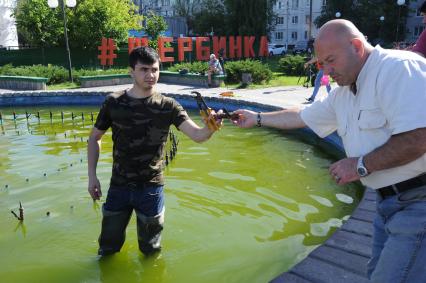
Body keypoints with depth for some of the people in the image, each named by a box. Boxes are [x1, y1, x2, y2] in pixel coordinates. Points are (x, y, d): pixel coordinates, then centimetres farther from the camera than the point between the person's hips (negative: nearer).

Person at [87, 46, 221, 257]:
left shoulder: (167, 106, -9)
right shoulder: (114, 102, -5)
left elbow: (197, 135, -21)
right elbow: (94, 138, 6)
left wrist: (211, 128, -44)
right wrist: (92, 176, -2)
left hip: (151, 187, -1)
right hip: (118, 186, 2)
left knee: (150, 250, 15)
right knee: (108, 248, 18)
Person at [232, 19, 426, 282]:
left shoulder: (398, 68, -17)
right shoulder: (342, 95, 11)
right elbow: (301, 116, 26)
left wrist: (361, 165, -18)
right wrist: (257, 118, 31)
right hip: (390, 201, 9)